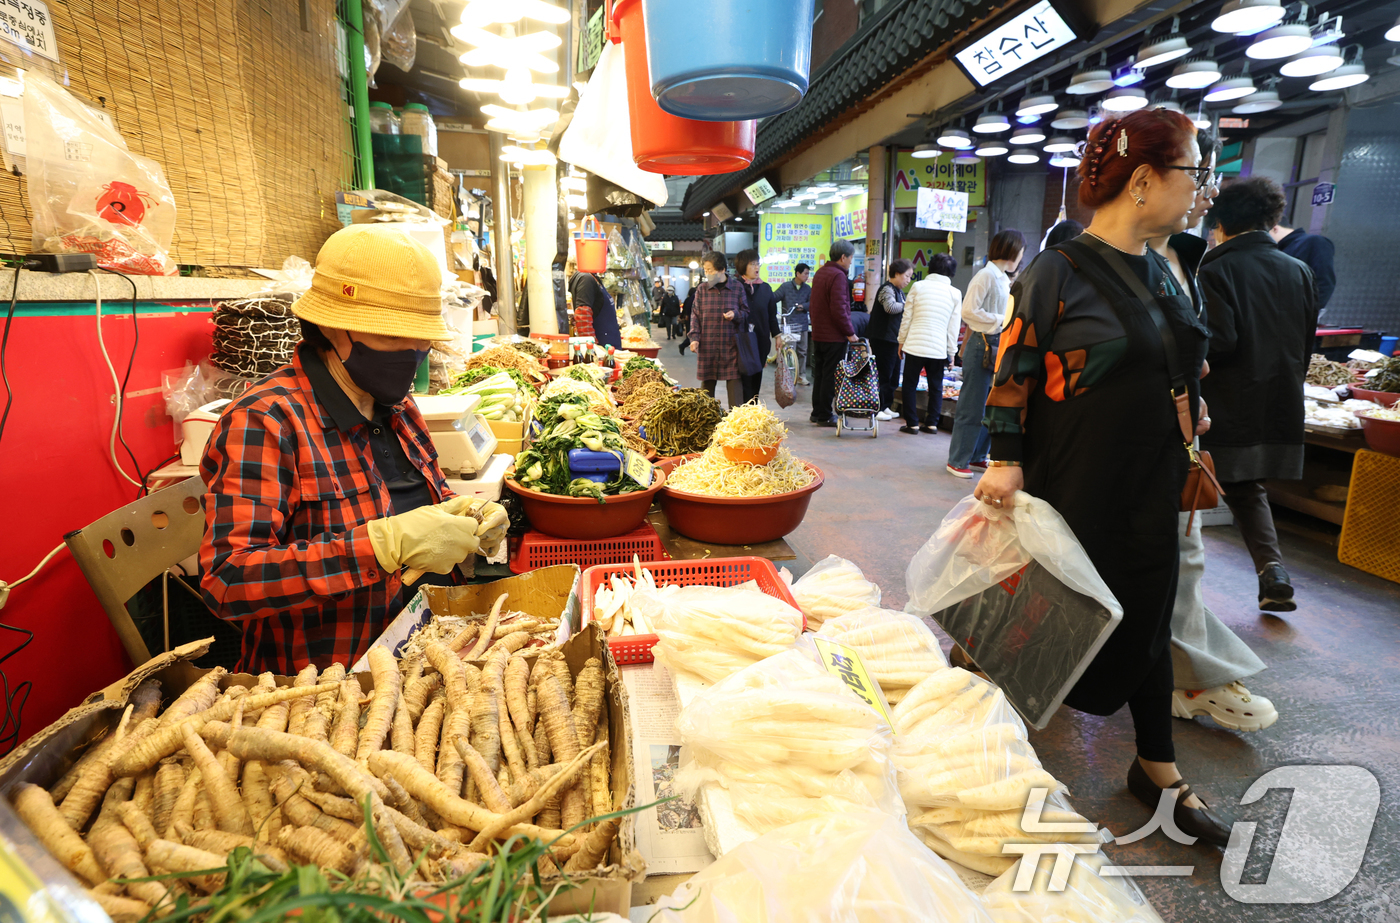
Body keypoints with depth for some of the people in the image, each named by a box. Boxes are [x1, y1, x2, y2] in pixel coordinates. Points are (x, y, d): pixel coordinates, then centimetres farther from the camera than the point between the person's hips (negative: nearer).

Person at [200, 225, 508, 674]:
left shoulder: (396, 406, 9)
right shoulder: (264, 422, -15)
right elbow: (226, 581, -23)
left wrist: (464, 515, -1)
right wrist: (389, 542, -31)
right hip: (320, 684, -6)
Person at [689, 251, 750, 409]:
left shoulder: (737, 288, 4)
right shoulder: (701, 289, 7)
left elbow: (746, 312, 10)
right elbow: (695, 315, 7)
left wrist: (735, 314, -12)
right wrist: (694, 337, -3)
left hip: (732, 345, -1)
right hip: (707, 345, 1)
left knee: (735, 380, -4)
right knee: (707, 383, 6)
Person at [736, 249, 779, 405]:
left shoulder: (765, 288, 12)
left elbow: (772, 314, 15)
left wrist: (776, 335, 11)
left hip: (761, 341, 4)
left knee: (756, 380, 8)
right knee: (745, 379, -6)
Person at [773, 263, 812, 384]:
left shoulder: (807, 288, 9)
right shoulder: (785, 286, -1)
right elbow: (773, 299, -3)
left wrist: (803, 306, -12)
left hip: (802, 324, 4)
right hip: (788, 323, -4)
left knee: (802, 351, 9)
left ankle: (801, 376, 18)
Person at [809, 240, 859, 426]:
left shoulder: (820, 273, 14)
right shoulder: (838, 276, -16)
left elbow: (813, 304, 21)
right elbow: (839, 309, -22)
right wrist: (850, 333, -15)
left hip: (818, 334, 9)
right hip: (834, 336, -9)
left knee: (819, 374, 14)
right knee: (831, 376, -2)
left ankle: (817, 412, 21)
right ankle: (824, 416, 3)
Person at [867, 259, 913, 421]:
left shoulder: (899, 291, 18)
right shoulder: (887, 289, -12)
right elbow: (890, 307, -32)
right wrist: (907, 305, -18)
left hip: (894, 339, 10)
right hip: (883, 339, -10)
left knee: (893, 375, 12)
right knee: (883, 374, -6)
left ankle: (886, 407, 21)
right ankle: (877, 409, 1)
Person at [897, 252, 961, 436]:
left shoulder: (918, 286, 0)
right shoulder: (955, 293, 3)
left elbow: (907, 318, 0)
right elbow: (954, 326, 4)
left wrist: (902, 341, 10)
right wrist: (951, 352, 11)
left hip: (915, 345, -1)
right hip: (939, 348, 2)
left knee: (910, 385, 7)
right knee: (935, 386, 13)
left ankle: (912, 423, 7)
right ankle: (932, 423, 14)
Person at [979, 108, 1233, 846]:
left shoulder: (1159, 272, 10)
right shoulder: (1060, 271, -13)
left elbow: (1181, 375, 18)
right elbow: (1013, 371, -14)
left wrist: (1189, 456, 19)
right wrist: (1004, 461, -19)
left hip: (1149, 488, 7)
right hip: (1071, 490, -7)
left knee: (1147, 618, 15)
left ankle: (1158, 771, 32)